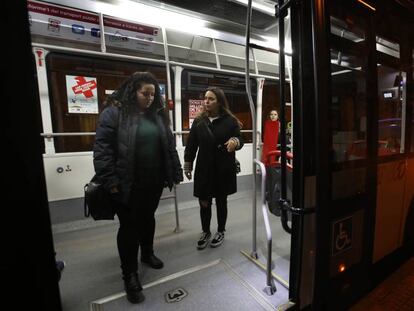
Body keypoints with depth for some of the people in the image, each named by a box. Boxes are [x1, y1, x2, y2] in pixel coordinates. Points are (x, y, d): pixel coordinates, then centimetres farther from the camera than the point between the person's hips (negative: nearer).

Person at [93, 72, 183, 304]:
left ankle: (148, 253, 45)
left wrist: (176, 173, 6)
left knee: (148, 218, 21)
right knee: (129, 226, 7)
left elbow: (169, 146, 9)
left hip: (154, 182, 5)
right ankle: (130, 274, 25)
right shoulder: (114, 112, -6)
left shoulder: (157, 114, 8)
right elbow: (102, 148, -10)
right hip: (128, 184, -4)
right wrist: (110, 180, -15)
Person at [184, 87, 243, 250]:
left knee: (221, 201, 13)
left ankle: (221, 231, 35)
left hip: (224, 169, -2)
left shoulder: (230, 120, -3)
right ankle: (205, 232, 32)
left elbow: (240, 140, -1)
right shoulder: (199, 121, 4)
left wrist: (235, 141, -25)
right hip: (204, 168, 2)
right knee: (204, 202, 8)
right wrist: (187, 164, 5)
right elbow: (191, 144, 7)